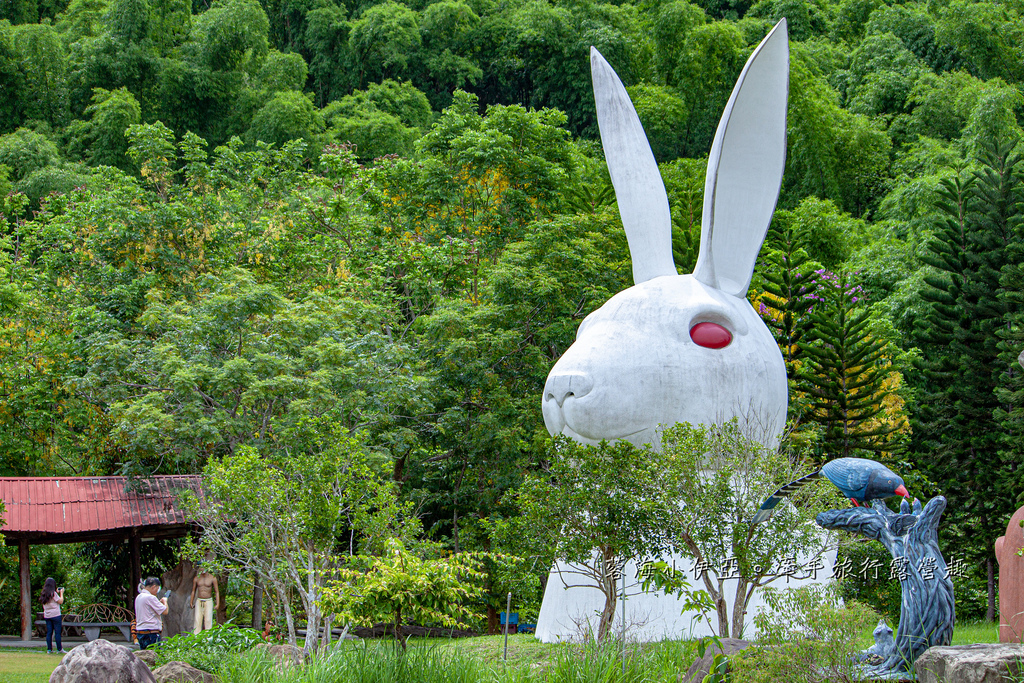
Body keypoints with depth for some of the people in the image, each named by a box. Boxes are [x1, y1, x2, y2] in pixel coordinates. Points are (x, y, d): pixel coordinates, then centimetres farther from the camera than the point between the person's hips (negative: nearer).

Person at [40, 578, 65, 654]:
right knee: (57, 632, -1)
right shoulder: (53, 593, -12)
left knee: (49, 632, 7)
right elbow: (61, 601, -7)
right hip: (55, 615, -6)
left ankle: (49, 649, 5)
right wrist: (61, 593, 5)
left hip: (47, 616, 6)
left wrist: (57, 592, 23)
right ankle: (59, 649, 1)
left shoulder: (44, 594, 9)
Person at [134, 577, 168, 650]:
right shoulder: (150, 597, -15)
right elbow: (165, 611, -13)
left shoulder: (138, 597, 13)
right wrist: (165, 601, 6)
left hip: (139, 632, 9)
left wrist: (159, 602, 19)